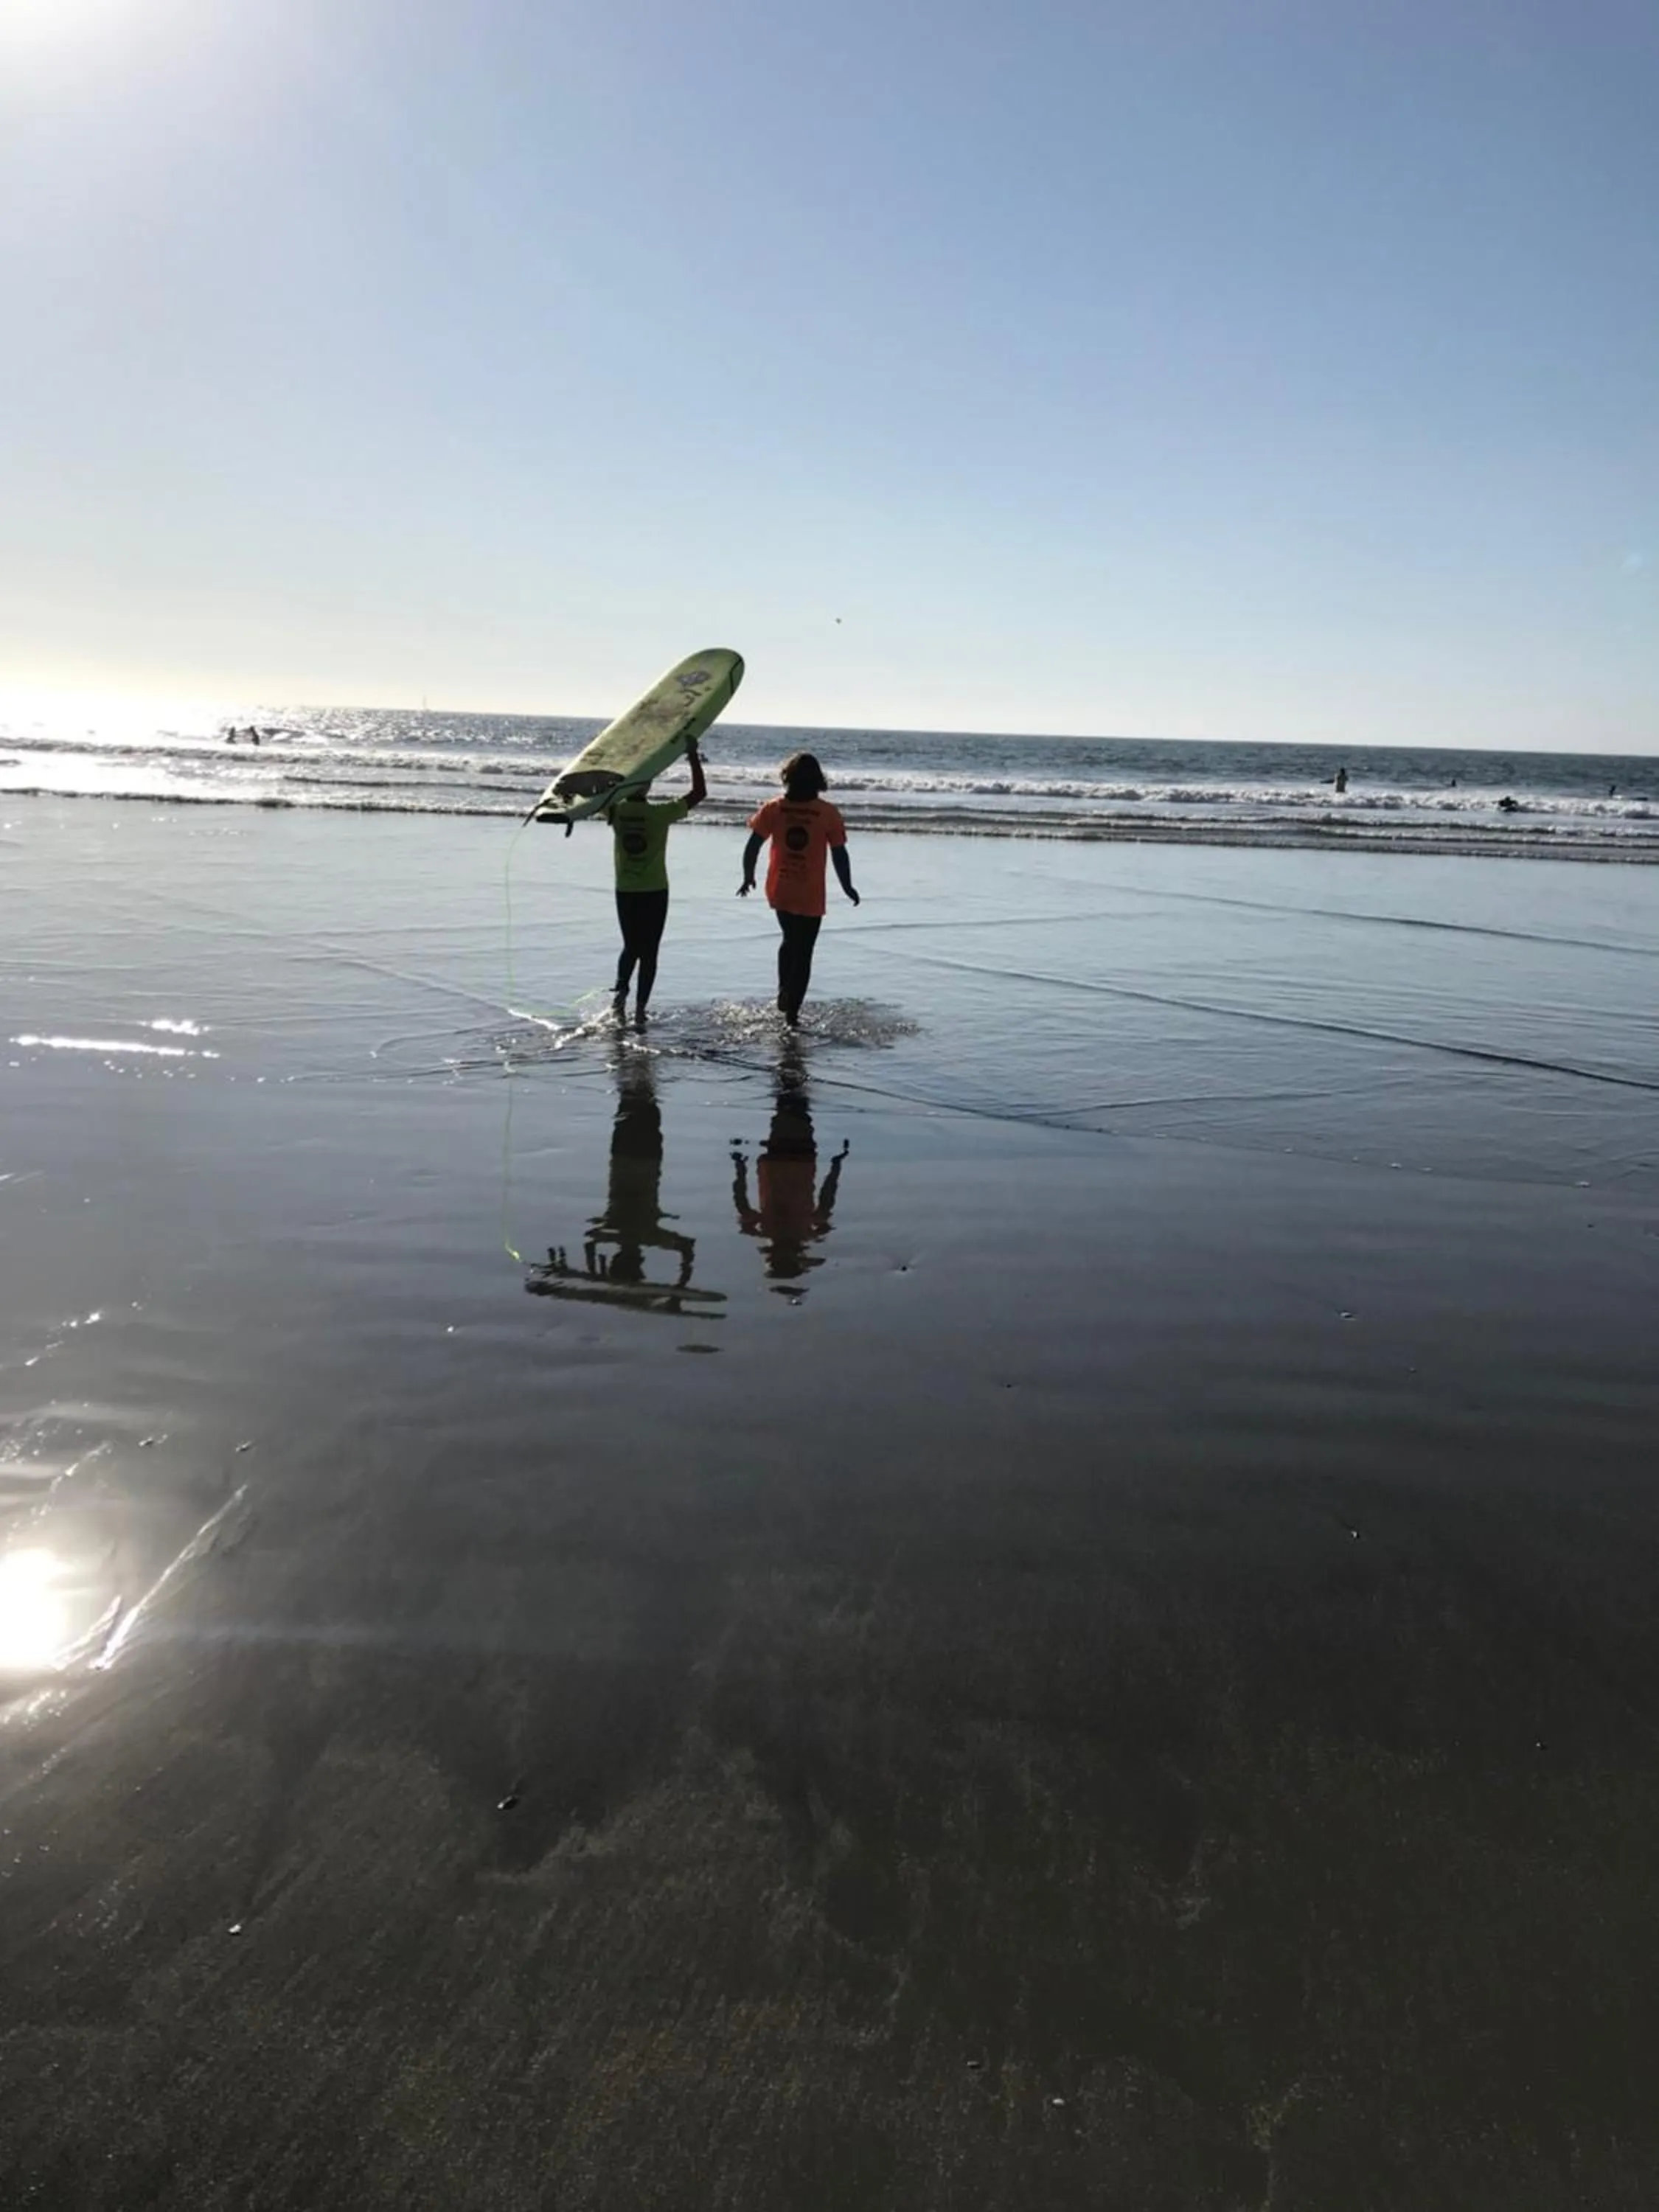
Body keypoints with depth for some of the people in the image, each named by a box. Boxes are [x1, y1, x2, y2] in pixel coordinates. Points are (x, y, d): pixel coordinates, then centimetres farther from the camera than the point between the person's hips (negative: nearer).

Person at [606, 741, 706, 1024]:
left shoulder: (615, 811, -6)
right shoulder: (661, 813, -14)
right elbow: (700, 792, -9)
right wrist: (693, 757, -3)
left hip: (625, 892, 3)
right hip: (655, 892, -3)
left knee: (631, 947, 18)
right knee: (649, 951, 6)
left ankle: (621, 989, -5)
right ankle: (640, 1008, 4)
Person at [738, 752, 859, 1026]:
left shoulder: (774, 808, -5)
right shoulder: (827, 813, -10)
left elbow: (753, 846, -4)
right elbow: (839, 854, -8)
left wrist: (748, 878, 11)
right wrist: (848, 887, 5)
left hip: (779, 892, 3)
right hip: (810, 897, -3)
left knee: (789, 940, 27)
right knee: (803, 954, 7)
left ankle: (784, 994, 20)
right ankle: (792, 1013, 3)